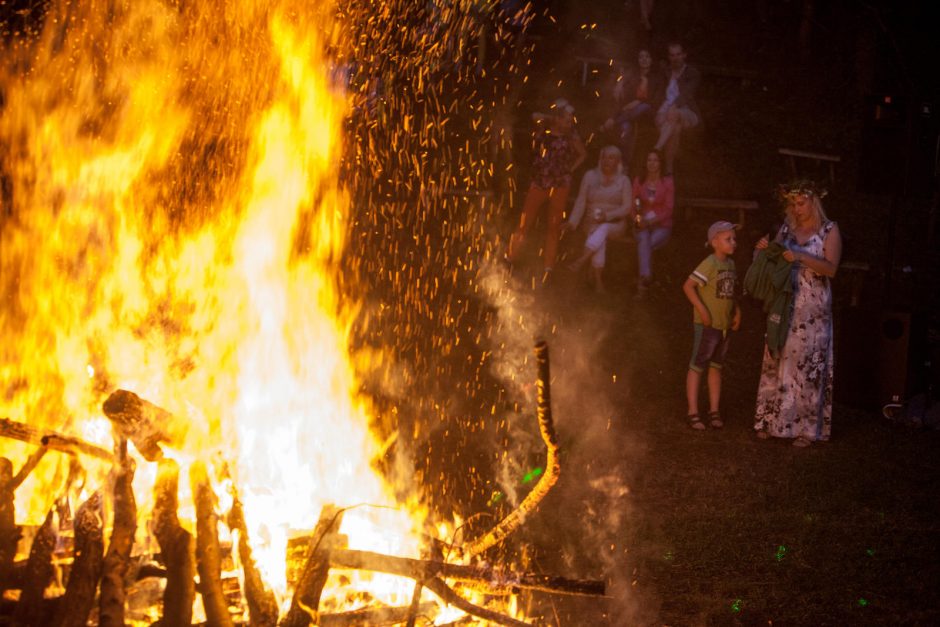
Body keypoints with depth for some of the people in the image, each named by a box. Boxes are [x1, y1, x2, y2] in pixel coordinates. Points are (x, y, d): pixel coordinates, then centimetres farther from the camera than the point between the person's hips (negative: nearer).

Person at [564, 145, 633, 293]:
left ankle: (582, 259, -46)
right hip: (594, 224, 1)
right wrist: (573, 221, -16)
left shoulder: (623, 181, 1)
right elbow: (581, 201, -2)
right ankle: (598, 281, -37)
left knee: (603, 229, -36)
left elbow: (627, 207, -7)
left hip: (615, 224, -1)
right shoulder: (590, 176, 4)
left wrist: (608, 216, -25)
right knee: (600, 239, -33)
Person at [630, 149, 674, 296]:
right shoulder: (639, 181, 12)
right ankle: (646, 277, -49)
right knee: (643, 240, -34)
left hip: (661, 225, -1)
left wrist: (651, 221, -15)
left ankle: (642, 282, -29)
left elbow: (669, 209, -3)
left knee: (644, 245, -31)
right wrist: (637, 219, -12)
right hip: (643, 225, 1)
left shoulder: (667, 182, 4)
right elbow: (632, 206, 9)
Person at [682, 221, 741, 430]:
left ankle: (714, 411, 22)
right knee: (697, 366, 0)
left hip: (724, 325, 8)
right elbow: (688, 286, -22)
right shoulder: (710, 264, -17)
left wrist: (736, 310, 7)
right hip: (706, 324, -8)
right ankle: (693, 413, 5)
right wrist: (702, 310, -22)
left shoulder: (730, 264, 7)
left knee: (716, 366, 14)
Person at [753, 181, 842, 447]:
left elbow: (831, 268, -11)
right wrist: (765, 249, -7)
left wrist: (800, 257, -23)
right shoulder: (787, 228, 10)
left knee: (807, 365, -5)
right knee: (777, 362, 5)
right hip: (784, 306, 4)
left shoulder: (829, 230, -1)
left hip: (813, 310, -4)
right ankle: (773, 420, 13)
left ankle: (806, 427, 1)